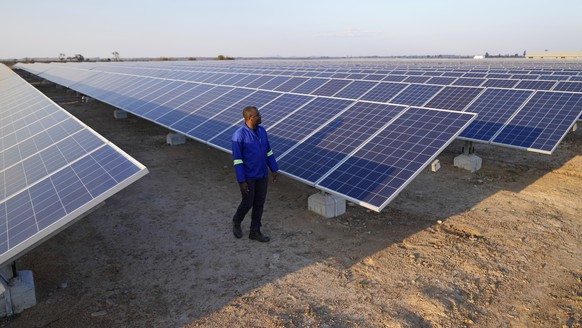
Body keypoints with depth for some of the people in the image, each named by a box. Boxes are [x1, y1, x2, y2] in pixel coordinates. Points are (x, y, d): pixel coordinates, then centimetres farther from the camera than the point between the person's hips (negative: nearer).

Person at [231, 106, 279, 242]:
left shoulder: (262, 130, 1)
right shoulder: (239, 135, -20)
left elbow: (268, 151, 10)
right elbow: (237, 159, -18)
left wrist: (274, 169, 10)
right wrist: (241, 181, -18)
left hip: (262, 175, 6)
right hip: (248, 177, -6)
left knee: (259, 203, 11)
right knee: (247, 203, 7)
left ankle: (255, 231, 26)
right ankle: (236, 222, 37)